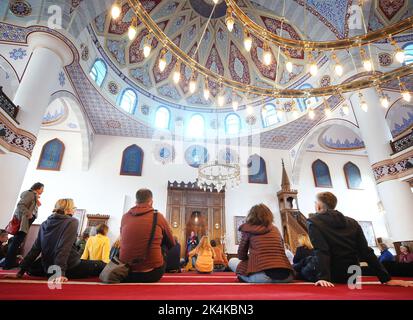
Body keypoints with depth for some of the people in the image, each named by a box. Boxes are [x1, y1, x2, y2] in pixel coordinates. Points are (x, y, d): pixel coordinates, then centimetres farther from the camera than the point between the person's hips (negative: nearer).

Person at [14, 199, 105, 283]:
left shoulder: (44, 224, 8)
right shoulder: (72, 222, -11)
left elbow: (35, 249, 7)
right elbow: (64, 248, -22)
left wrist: (22, 269, 15)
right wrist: (61, 272, -25)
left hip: (49, 269, 6)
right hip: (70, 268, -6)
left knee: (31, 267, 37)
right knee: (102, 266, 2)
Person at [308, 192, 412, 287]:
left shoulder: (314, 223, -11)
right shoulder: (352, 222, 5)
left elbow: (321, 251, -24)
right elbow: (366, 252, 0)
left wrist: (323, 278, -30)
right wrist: (386, 278, 1)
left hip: (331, 276, -5)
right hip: (352, 276, 6)